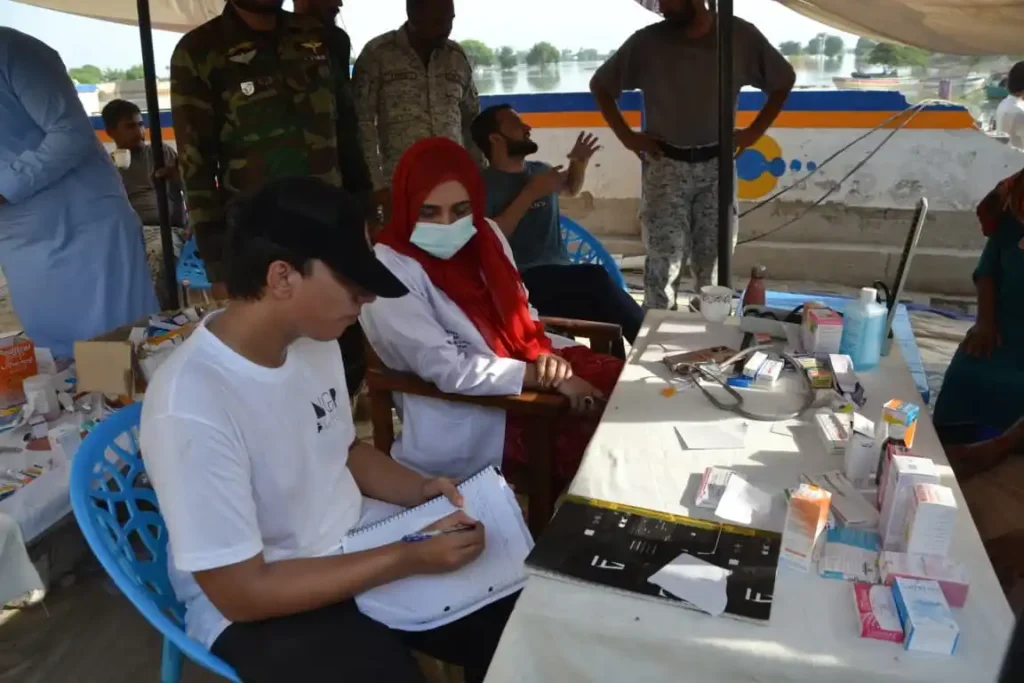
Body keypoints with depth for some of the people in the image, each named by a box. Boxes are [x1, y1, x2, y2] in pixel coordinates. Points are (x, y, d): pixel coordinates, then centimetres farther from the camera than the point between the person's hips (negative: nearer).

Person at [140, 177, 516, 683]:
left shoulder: (313, 341, -5)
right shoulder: (192, 407, -29)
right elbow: (242, 592, -22)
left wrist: (419, 490, -6)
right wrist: (408, 558, -22)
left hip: (354, 547, 6)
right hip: (259, 608, -6)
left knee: (515, 618, 1)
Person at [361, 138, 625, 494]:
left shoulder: (486, 236, 2)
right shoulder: (389, 273, -19)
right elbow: (446, 370, -23)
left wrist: (546, 354, -9)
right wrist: (542, 376, -22)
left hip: (524, 371, 7)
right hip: (466, 414, -7)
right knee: (599, 431, -19)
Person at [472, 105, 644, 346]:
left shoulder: (540, 170, 18)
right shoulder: (484, 186, -3)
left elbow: (571, 189, 40)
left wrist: (580, 163, 18)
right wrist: (530, 193, -14)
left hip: (562, 274, 6)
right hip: (522, 283, -6)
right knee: (595, 278, -30)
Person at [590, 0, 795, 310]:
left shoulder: (741, 36, -2)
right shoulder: (646, 42, -5)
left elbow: (784, 79, 13)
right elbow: (600, 85, 7)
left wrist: (755, 131, 5)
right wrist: (626, 136, 0)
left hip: (716, 165, 1)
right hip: (665, 166, -1)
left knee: (715, 264, 5)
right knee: (663, 262, -4)